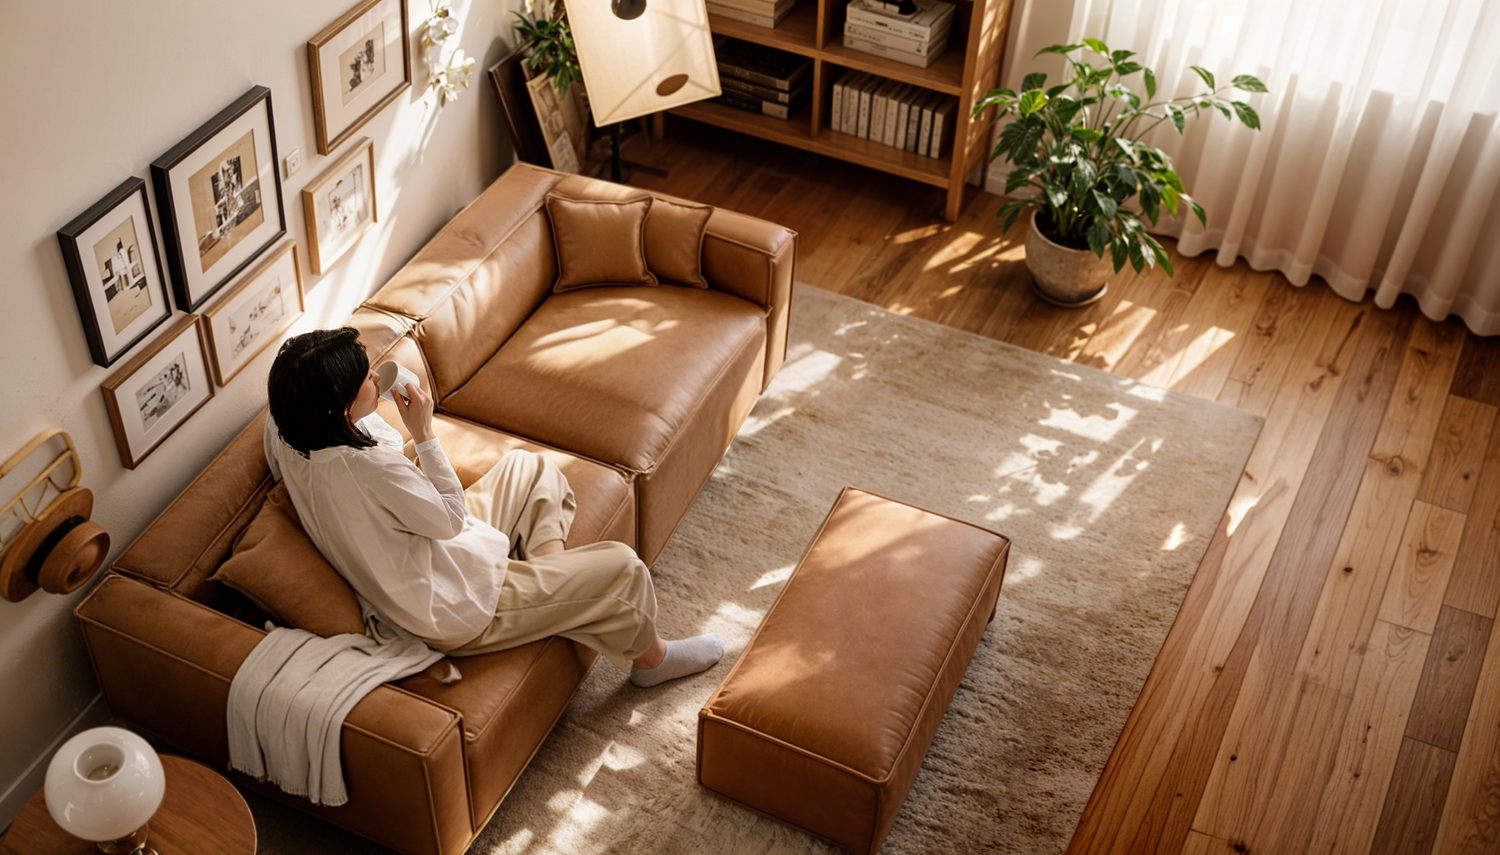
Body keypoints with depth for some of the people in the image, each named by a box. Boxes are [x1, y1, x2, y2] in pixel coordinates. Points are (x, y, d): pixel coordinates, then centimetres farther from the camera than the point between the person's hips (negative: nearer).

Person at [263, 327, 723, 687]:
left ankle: (552, 586, 21)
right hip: (457, 615, -9)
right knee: (621, 566, -3)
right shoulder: (365, 468, -37)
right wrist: (423, 433, -21)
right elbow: (452, 519, -22)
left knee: (527, 465, 23)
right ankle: (649, 656, 26)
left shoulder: (287, 438, -13)